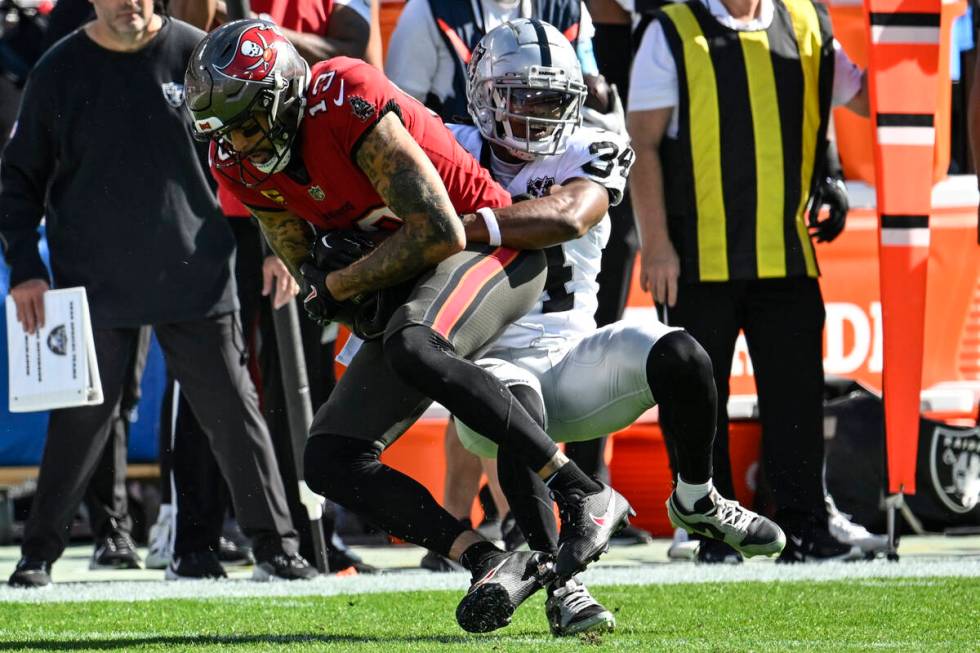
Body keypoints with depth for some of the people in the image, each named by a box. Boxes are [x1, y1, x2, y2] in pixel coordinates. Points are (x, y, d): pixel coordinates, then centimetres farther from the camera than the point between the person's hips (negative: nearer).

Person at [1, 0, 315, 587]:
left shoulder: (196, 55, -1)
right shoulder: (60, 71, 0)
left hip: (195, 278, 0)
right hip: (95, 283, 0)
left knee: (233, 411, 4)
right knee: (81, 420, 3)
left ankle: (276, 546, 12)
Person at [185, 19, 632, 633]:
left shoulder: (348, 102, -25)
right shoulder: (240, 164, -1)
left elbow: (441, 234, -26)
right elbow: (308, 269, 10)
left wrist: (340, 284, -15)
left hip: (489, 248, -9)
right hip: (400, 295, 9)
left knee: (413, 349, -39)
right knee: (331, 461, -5)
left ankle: (587, 495, -35)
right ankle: (492, 562, -15)